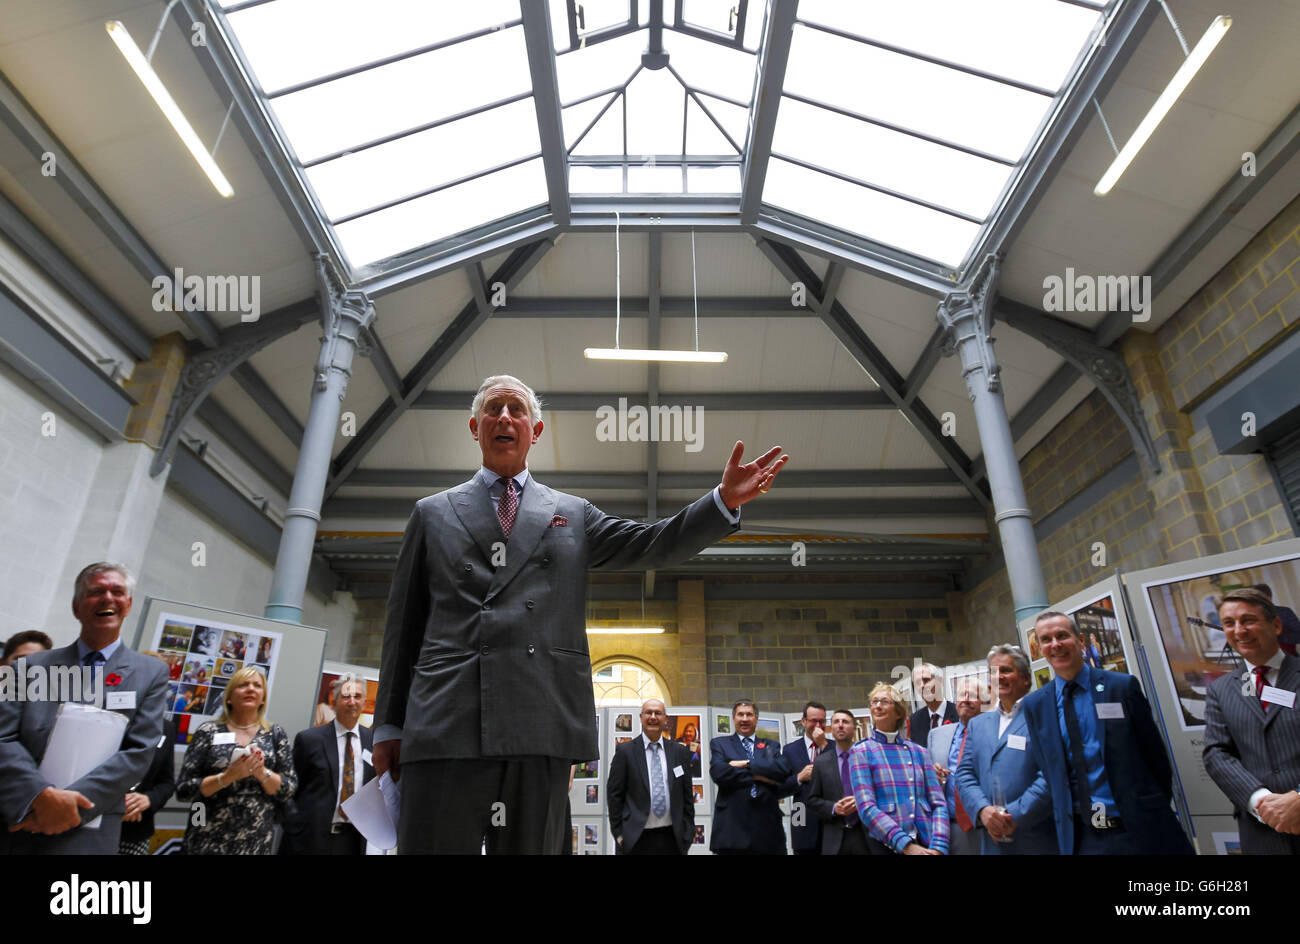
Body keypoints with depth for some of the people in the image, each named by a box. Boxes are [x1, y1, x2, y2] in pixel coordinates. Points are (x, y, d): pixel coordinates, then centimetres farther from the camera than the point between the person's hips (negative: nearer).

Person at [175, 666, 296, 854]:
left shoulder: (276, 734, 2)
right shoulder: (208, 731, -2)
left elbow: (289, 790, 0)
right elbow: (183, 790, -4)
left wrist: (261, 772, -17)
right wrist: (227, 777, -19)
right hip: (209, 839, -1)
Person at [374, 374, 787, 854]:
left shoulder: (573, 513, 17)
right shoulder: (432, 513, 15)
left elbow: (651, 545, 8)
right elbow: (403, 625, 13)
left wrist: (726, 499, -5)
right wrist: (388, 724, 9)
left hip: (543, 725, 1)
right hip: (444, 724, 0)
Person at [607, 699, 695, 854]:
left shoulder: (680, 752, 7)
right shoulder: (625, 751, -1)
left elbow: (687, 796, 10)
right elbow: (614, 794, -1)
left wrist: (688, 833, 6)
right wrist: (619, 834, -4)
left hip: (672, 838, 2)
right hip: (636, 839, -2)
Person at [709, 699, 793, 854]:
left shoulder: (770, 746, 16)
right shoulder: (719, 744, 9)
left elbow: (784, 769, -5)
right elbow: (719, 773, -10)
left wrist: (747, 764, -11)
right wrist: (758, 776, -9)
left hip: (767, 825, 2)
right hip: (732, 826, -2)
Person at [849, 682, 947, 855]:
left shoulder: (918, 751, 7)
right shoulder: (860, 751, -3)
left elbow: (938, 803, 2)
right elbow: (866, 807, -12)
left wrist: (938, 847, -13)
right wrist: (906, 845, -20)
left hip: (927, 845, 3)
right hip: (886, 846, -3)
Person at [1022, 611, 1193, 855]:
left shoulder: (1123, 686, -5)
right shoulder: (1033, 705, 1)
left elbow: (1155, 753, 1)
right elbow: (1044, 769, 5)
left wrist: (1156, 812, 2)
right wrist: (1064, 823, 1)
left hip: (1139, 829, -1)